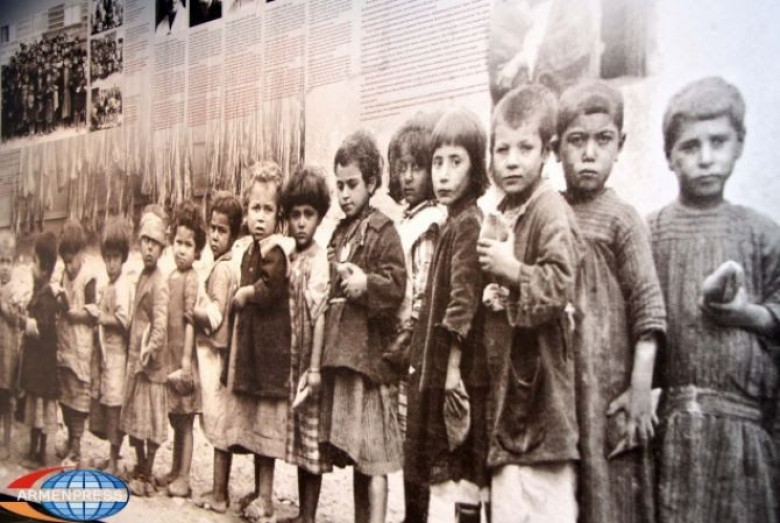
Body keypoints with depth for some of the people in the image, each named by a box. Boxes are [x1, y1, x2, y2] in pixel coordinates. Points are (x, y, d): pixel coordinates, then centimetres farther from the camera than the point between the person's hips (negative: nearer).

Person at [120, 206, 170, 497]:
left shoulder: (159, 283, -15)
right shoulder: (141, 277, 12)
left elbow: (160, 325, -22)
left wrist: (148, 352, -26)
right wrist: (134, 354, 13)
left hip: (150, 362, -9)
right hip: (134, 358, 9)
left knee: (150, 420, 1)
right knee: (134, 417, 16)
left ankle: (146, 478, 10)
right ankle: (139, 469, 29)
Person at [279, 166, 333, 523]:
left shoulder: (318, 260, -12)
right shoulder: (290, 259, 9)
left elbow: (320, 314, -17)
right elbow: (286, 313, 10)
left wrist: (314, 369, -20)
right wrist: (295, 367, 7)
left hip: (309, 362, -7)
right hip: (291, 360, 7)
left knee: (312, 439, 2)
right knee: (298, 438, 15)